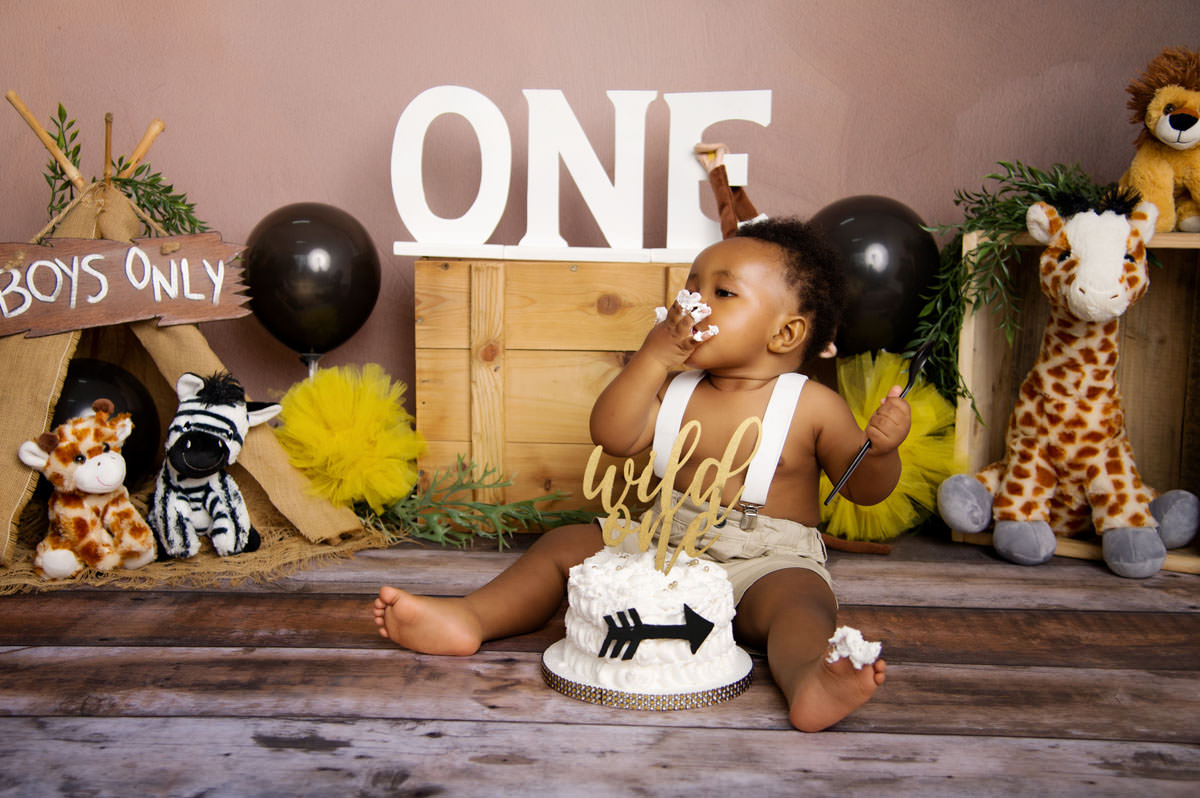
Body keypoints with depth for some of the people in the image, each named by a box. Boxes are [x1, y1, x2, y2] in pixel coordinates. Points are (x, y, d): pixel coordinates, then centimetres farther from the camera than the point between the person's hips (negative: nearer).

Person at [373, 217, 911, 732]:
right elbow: (612, 437, -8)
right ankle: (470, 617, -9)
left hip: (766, 563, -4)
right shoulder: (677, 388, 4)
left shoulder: (812, 407, -6)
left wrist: (881, 449, -24)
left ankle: (810, 683, -64)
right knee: (566, 544, -1)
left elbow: (863, 488, -1)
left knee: (798, 598, -36)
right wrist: (654, 357, -15)